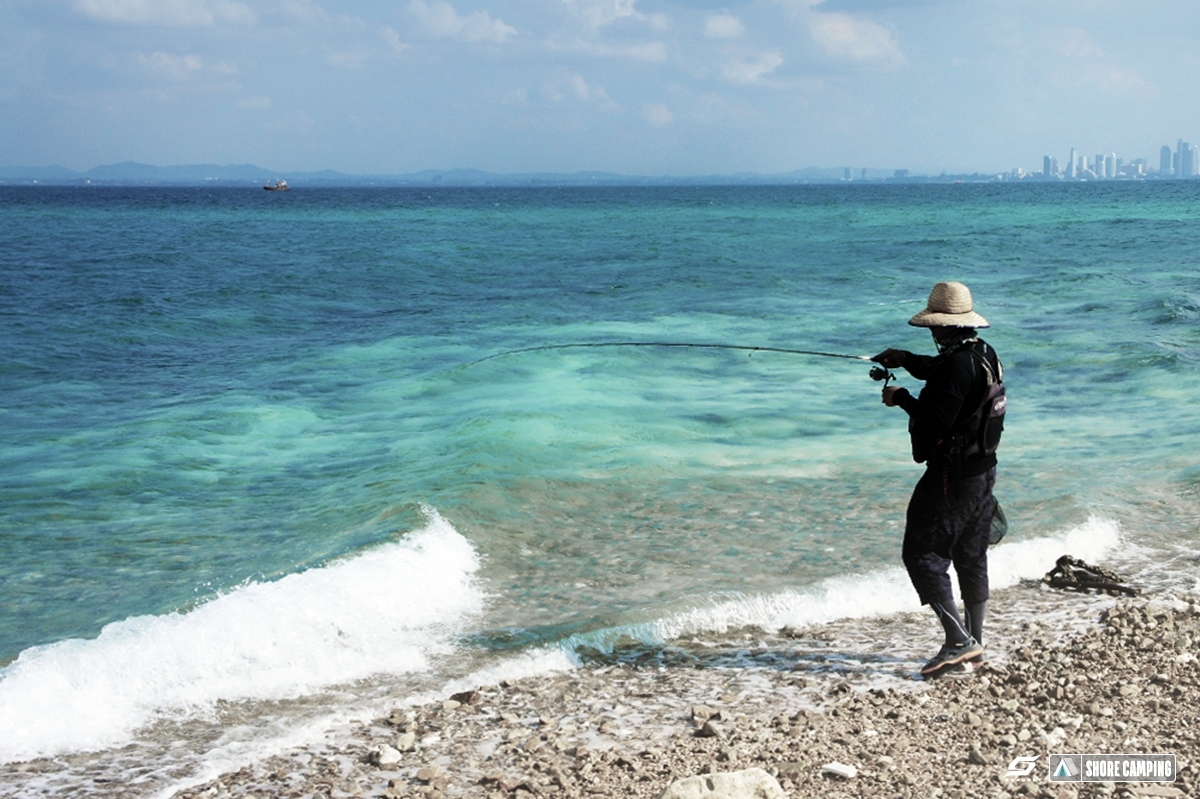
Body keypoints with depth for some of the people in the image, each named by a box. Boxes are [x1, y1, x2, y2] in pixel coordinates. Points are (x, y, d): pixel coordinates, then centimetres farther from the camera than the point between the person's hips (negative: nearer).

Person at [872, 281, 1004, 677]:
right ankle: (974, 644, 23)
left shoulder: (959, 363, -22)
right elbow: (938, 371, 28)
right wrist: (904, 359, 16)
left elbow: (937, 420, -25)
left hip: (952, 476, -10)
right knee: (971, 558, 15)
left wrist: (901, 399, -11)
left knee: (923, 554, -5)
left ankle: (958, 640, -9)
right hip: (983, 470, 10)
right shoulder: (984, 354, 10)